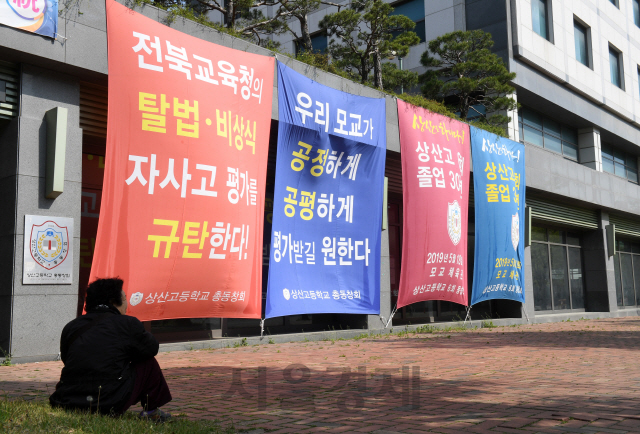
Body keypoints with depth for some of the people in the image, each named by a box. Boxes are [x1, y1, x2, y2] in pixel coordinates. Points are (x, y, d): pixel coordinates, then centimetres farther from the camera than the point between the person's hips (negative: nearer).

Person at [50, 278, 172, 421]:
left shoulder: (70, 327, 11)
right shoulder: (128, 323, -2)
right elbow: (152, 348, 10)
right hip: (109, 405, -6)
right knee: (148, 363, 13)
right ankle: (151, 411, 24)